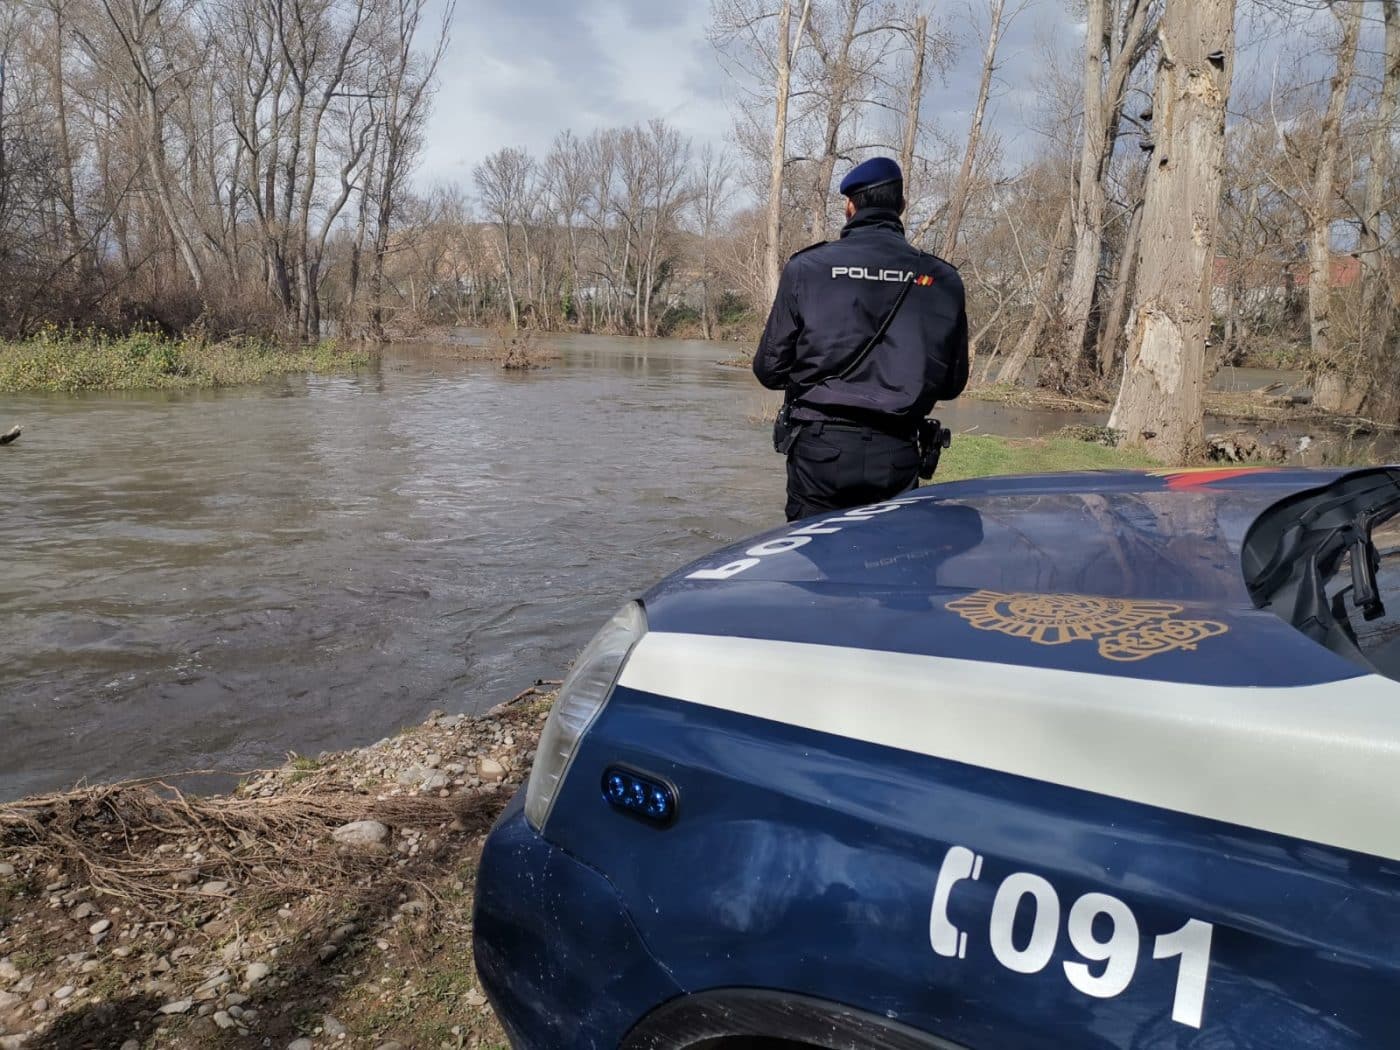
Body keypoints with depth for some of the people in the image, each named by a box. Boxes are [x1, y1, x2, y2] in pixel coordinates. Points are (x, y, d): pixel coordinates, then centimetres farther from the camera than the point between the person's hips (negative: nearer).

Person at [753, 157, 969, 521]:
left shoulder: (806, 267, -4)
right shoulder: (942, 279, 3)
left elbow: (770, 369, -1)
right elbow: (952, 382, 9)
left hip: (820, 449, -2)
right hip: (897, 455, 2)